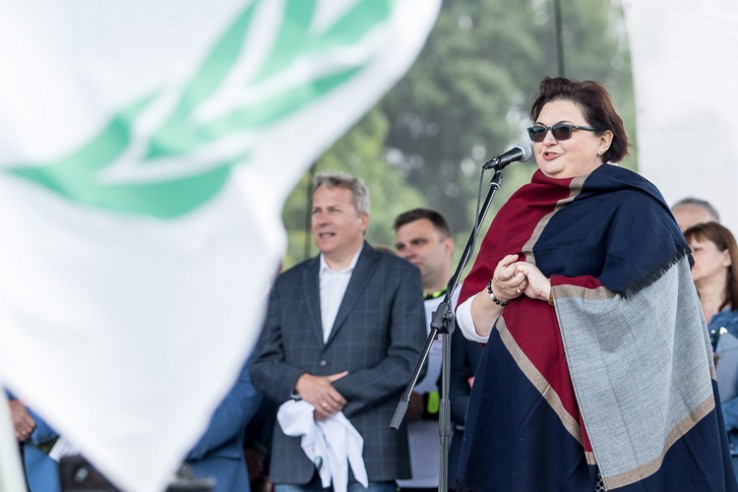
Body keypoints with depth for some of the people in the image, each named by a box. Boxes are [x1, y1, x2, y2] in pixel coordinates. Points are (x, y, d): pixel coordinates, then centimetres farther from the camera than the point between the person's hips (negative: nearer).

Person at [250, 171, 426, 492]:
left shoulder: (398, 276, 5)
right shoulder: (288, 283, 17)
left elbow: (408, 359, -5)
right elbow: (262, 364, 12)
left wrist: (340, 394, -12)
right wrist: (301, 383, -10)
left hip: (367, 454, -3)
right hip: (296, 455, 4)